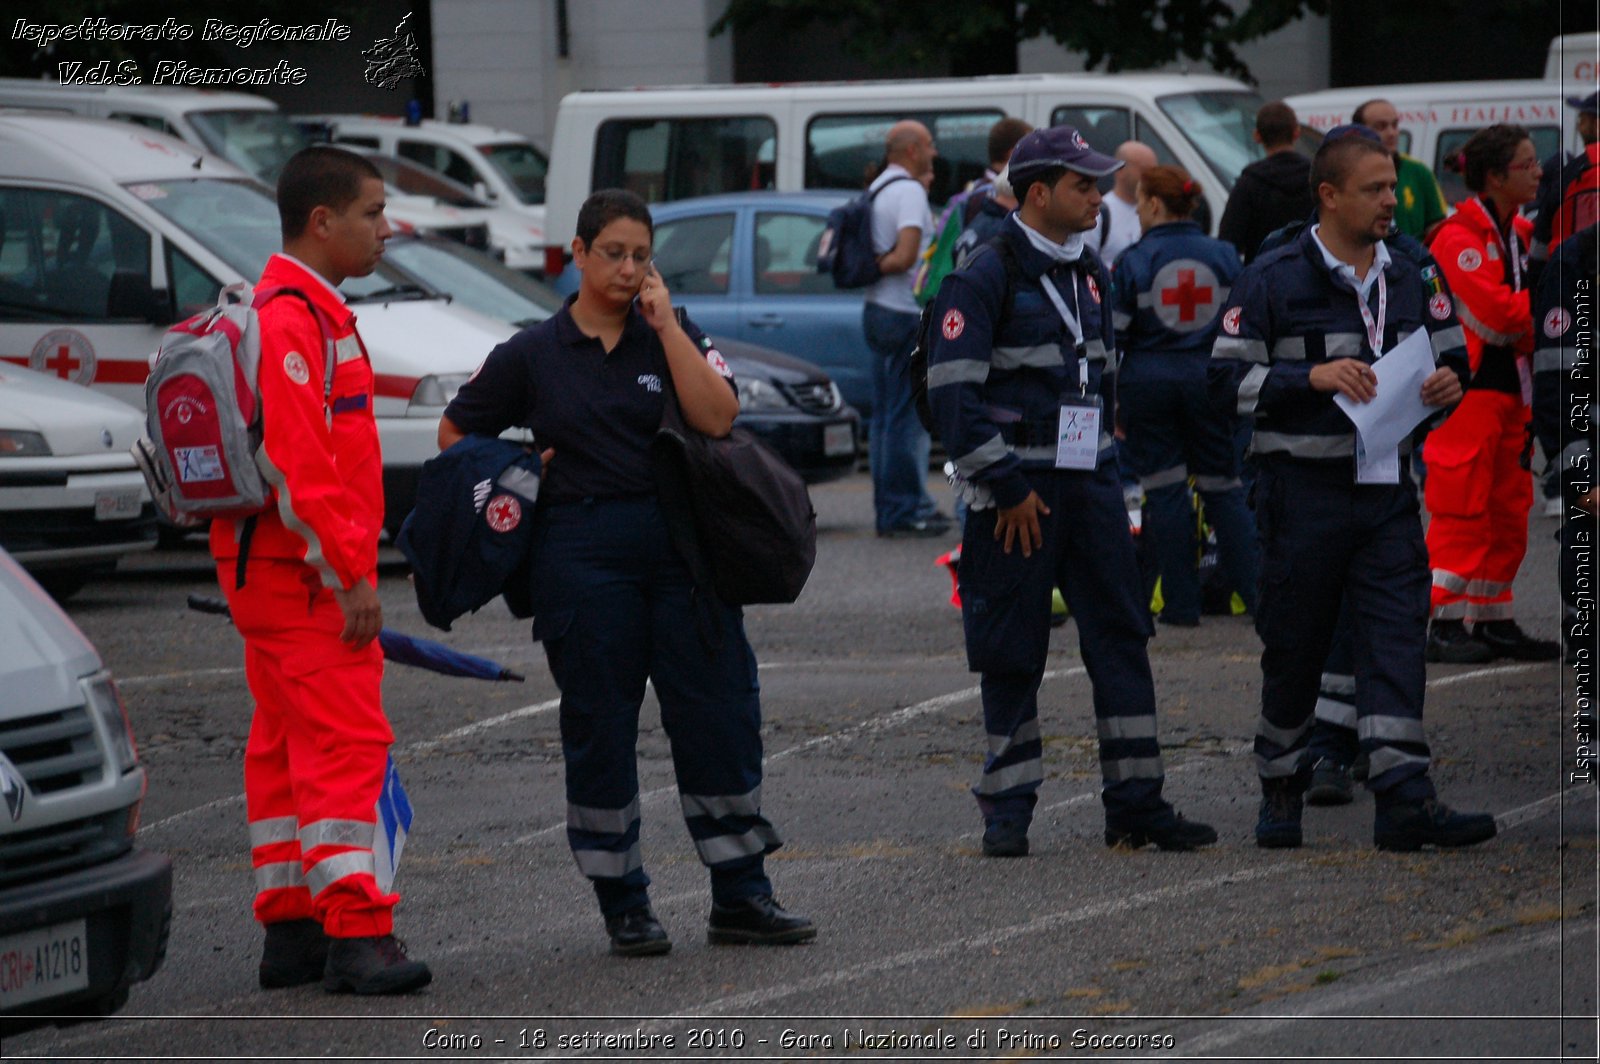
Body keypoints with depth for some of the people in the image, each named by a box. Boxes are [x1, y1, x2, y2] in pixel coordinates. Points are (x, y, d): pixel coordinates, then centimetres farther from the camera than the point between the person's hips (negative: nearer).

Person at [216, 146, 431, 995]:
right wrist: (351, 574, -22)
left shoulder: (311, 314, 19)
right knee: (346, 739, -13)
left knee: (287, 743, 11)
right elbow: (297, 463, -22)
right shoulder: (294, 320, -16)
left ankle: (290, 928, 15)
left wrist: (350, 563, 21)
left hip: (273, 569, 11)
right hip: (303, 571, -11)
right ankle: (356, 932, -17)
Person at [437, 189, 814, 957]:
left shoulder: (672, 337, 7)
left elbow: (716, 417, -10)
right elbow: (455, 433, 14)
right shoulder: (532, 356, 4)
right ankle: (622, 905, 13)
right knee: (600, 728, 3)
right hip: (581, 557, -1)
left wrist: (665, 323, -10)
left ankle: (740, 895, 9)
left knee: (719, 714, 0)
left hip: (682, 546, 1)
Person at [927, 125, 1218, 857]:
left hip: (1088, 478, 6)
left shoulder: (1088, 271, 13)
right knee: (1011, 655, 0)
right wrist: (1007, 488, -16)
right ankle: (1007, 811, 10)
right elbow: (953, 393, -16)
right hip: (1017, 489, -6)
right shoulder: (984, 278, -11)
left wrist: (1100, 453, 17)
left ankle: (1136, 804, 5)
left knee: (1122, 638, 1)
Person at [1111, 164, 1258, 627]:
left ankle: (1181, 602, 4)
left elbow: (1112, 337, -6)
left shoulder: (1133, 263, -6)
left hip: (1148, 380, -3)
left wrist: (1107, 398, 2)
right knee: (1224, 488, 9)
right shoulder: (1224, 256, 4)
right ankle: (1256, 593, 3)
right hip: (1209, 380, 3)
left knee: (1165, 490, 3)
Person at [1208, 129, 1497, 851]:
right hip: (1303, 487, -4)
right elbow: (1227, 377, -8)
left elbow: (1451, 356, 21)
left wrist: (1450, 382, -3)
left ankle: (1404, 799, -14)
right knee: (1294, 648, 5)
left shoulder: (1408, 280, 11)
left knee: (1397, 637, -8)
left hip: (1387, 488, 4)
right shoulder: (1274, 280, -5)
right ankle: (1281, 787, 24)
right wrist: (1314, 377, -21)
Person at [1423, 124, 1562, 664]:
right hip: (1466, 390, -9)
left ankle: (1494, 622, 18)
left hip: (1508, 389, 9)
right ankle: (1446, 625, -4)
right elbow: (1495, 314, -22)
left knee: (1508, 511, 11)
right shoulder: (1460, 239, -15)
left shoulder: (1519, 233, 15)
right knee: (1462, 511, -8)